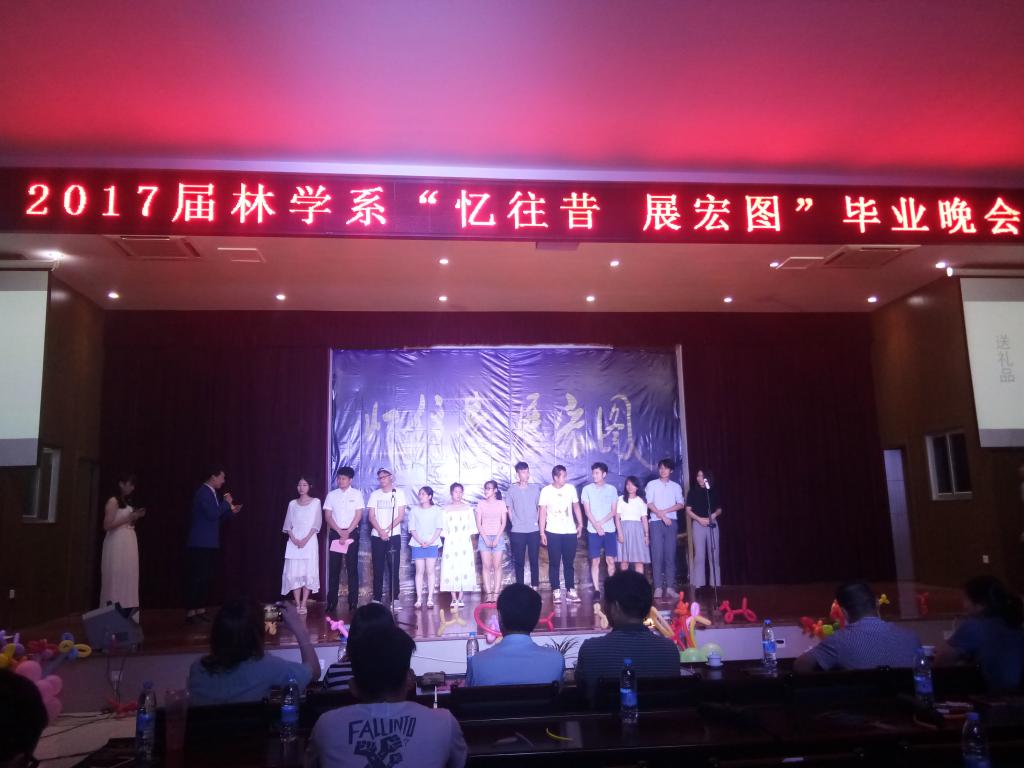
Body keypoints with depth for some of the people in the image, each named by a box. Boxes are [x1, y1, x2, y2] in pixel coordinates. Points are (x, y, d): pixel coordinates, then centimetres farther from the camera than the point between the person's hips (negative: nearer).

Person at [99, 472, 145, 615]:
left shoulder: (127, 502, 17)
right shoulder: (113, 501, -8)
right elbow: (107, 525, -14)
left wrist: (135, 517, 7)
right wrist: (128, 518, -15)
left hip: (128, 544, 8)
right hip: (117, 545, -8)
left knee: (127, 578, 6)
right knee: (116, 578, -5)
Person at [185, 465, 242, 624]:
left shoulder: (211, 493, 15)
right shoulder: (203, 492, -14)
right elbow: (212, 515, -24)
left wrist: (231, 511, 9)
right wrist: (226, 503, -12)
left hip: (209, 543, 10)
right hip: (200, 544, -10)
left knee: (205, 577, 10)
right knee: (195, 577, -6)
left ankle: (201, 610, 15)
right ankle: (190, 612, -2)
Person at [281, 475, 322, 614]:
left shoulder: (316, 502, 4)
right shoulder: (292, 503, 11)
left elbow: (316, 523, -3)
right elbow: (287, 525, 8)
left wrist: (305, 539, -13)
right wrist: (294, 539, -8)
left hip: (309, 541, -2)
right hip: (293, 542, 2)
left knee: (308, 573, -4)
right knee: (293, 573, -3)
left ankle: (304, 604, 1)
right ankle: (297, 604, 3)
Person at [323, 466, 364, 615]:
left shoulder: (356, 494, 1)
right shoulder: (331, 495, 7)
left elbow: (358, 515, -4)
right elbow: (328, 516, 3)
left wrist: (347, 533, -11)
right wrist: (340, 532, -10)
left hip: (352, 533, -2)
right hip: (335, 533, 2)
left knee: (352, 568, -2)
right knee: (333, 568, 2)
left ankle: (353, 602, 3)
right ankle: (331, 603, 6)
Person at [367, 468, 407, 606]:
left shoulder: (398, 493, 2)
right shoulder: (375, 494, 8)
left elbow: (401, 515, -4)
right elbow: (371, 516, 2)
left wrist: (388, 529, -12)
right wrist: (380, 531, -12)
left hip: (394, 536, -2)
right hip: (377, 536, 2)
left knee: (394, 568, -1)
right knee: (378, 568, 2)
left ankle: (394, 598, 4)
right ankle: (377, 598, 7)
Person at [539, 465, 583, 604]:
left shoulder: (571, 488, 2)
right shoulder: (546, 491, -5)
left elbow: (576, 507, 10)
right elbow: (543, 512, -3)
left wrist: (580, 524, 2)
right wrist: (542, 532, -6)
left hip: (570, 531, 2)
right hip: (553, 532, -2)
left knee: (569, 563, 7)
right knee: (554, 563, 1)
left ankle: (571, 591, 12)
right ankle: (556, 592, 6)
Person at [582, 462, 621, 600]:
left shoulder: (612, 489, 5)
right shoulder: (587, 489, 1)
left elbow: (613, 511, 2)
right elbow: (587, 511, -2)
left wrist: (601, 523, -11)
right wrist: (597, 527, -13)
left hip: (609, 530, 1)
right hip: (593, 531, -1)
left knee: (610, 560, 2)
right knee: (595, 561, -1)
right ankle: (597, 590, 3)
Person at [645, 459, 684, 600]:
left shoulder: (676, 486, 12)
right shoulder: (652, 484, 6)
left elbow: (680, 504, 2)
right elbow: (649, 504, -3)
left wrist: (664, 511, -9)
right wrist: (662, 516, -12)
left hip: (671, 522, 2)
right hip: (656, 522, -2)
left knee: (670, 555, 0)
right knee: (657, 555, -6)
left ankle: (670, 587, 1)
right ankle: (658, 587, -6)